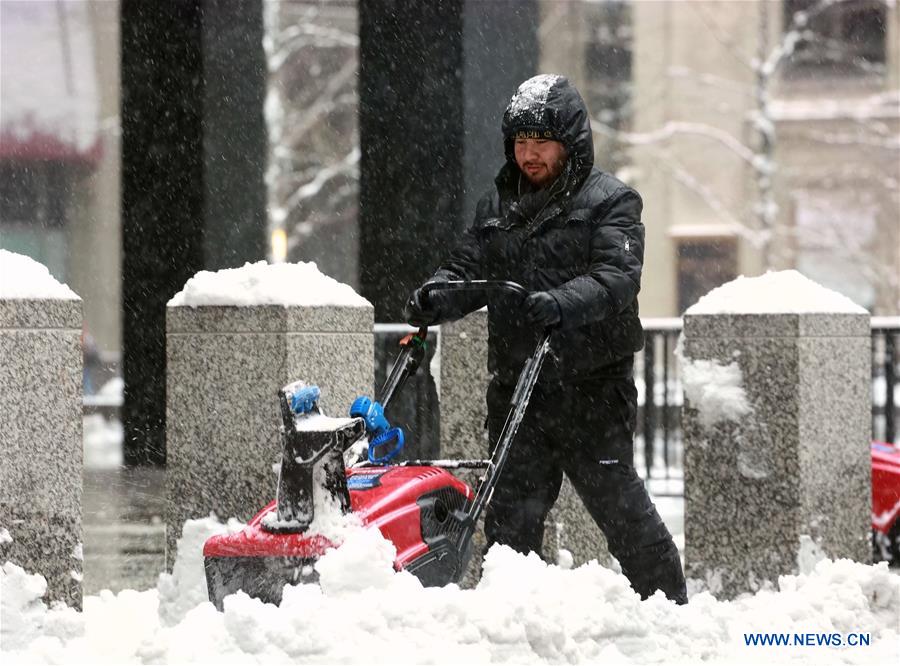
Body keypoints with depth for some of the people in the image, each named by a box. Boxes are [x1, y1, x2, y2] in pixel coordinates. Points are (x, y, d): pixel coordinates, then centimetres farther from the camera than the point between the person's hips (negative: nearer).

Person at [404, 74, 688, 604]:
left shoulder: (611, 202, -2)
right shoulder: (498, 206, 17)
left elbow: (617, 279, -16)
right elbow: (468, 269, 14)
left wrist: (561, 305, -34)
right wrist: (434, 300, -8)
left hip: (592, 386, -5)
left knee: (618, 502, -2)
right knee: (510, 513, 5)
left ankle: (670, 603, 12)